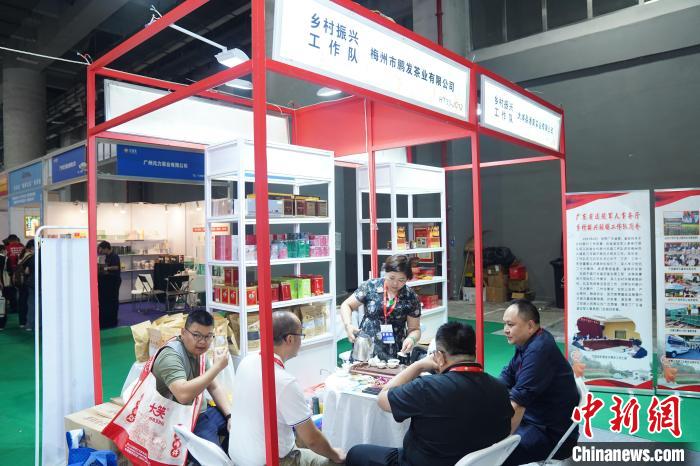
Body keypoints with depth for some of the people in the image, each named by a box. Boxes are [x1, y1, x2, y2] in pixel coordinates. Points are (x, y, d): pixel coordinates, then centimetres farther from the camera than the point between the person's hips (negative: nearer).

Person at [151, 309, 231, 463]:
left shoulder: (198, 352, 6)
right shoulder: (171, 355, -21)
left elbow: (214, 387, 10)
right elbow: (183, 395, -36)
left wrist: (230, 416, -2)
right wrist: (217, 367, -29)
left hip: (202, 412, 9)